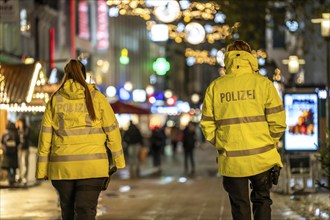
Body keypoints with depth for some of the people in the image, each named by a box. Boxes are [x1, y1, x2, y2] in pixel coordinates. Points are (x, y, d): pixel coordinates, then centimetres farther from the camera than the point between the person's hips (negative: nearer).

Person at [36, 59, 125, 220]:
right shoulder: (96, 97, 1)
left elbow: (45, 135, 2)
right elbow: (111, 130, 2)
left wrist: (41, 169, 6)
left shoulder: (55, 100, 5)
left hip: (62, 166, 2)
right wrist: (118, 160, 13)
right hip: (92, 164, -2)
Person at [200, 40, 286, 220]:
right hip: (261, 158, -1)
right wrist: (269, 143, 9)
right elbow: (277, 120, -8)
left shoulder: (215, 87, 1)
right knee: (262, 200, 17)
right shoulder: (263, 83, -4)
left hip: (231, 160, 1)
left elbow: (207, 125, 1)